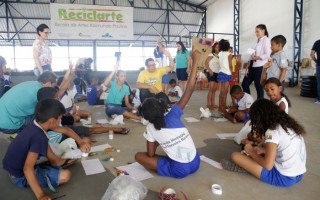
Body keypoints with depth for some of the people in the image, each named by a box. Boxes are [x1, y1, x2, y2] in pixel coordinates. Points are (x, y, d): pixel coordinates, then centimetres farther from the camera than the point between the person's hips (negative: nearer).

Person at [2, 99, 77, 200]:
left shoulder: (34, 126, -5)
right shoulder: (39, 137, -31)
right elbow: (28, 169, -35)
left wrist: (63, 161, 20)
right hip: (21, 177, -9)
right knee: (65, 175, -19)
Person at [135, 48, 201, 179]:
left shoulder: (151, 129, -8)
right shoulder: (173, 116, -9)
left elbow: (150, 154, 2)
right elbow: (189, 89, -13)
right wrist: (195, 62, -12)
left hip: (179, 172, -4)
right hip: (196, 164, 4)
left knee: (138, 156, 7)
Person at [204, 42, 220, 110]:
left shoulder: (219, 56, 13)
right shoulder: (211, 55, -4)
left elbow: (220, 65, 12)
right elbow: (206, 63, -11)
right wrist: (210, 70, -19)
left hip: (217, 73, 6)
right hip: (211, 73, -6)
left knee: (214, 89, 8)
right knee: (211, 89, -11)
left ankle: (213, 104, 14)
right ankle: (208, 104, -7)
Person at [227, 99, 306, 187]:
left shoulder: (272, 131, -18)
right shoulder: (288, 124, 6)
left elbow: (268, 165, -23)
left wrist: (251, 152, -7)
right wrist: (265, 150, 15)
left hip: (284, 178, -9)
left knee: (236, 156, -11)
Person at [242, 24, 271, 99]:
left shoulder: (266, 40, -7)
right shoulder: (258, 41, 16)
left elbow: (267, 55, -16)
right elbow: (253, 55, 13)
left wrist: (256, 57, -14)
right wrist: (248, 66, 9)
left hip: (260, 67, -9)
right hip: (253, 67, 9)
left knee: (259, 87, 1)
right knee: (245, 84, 12)